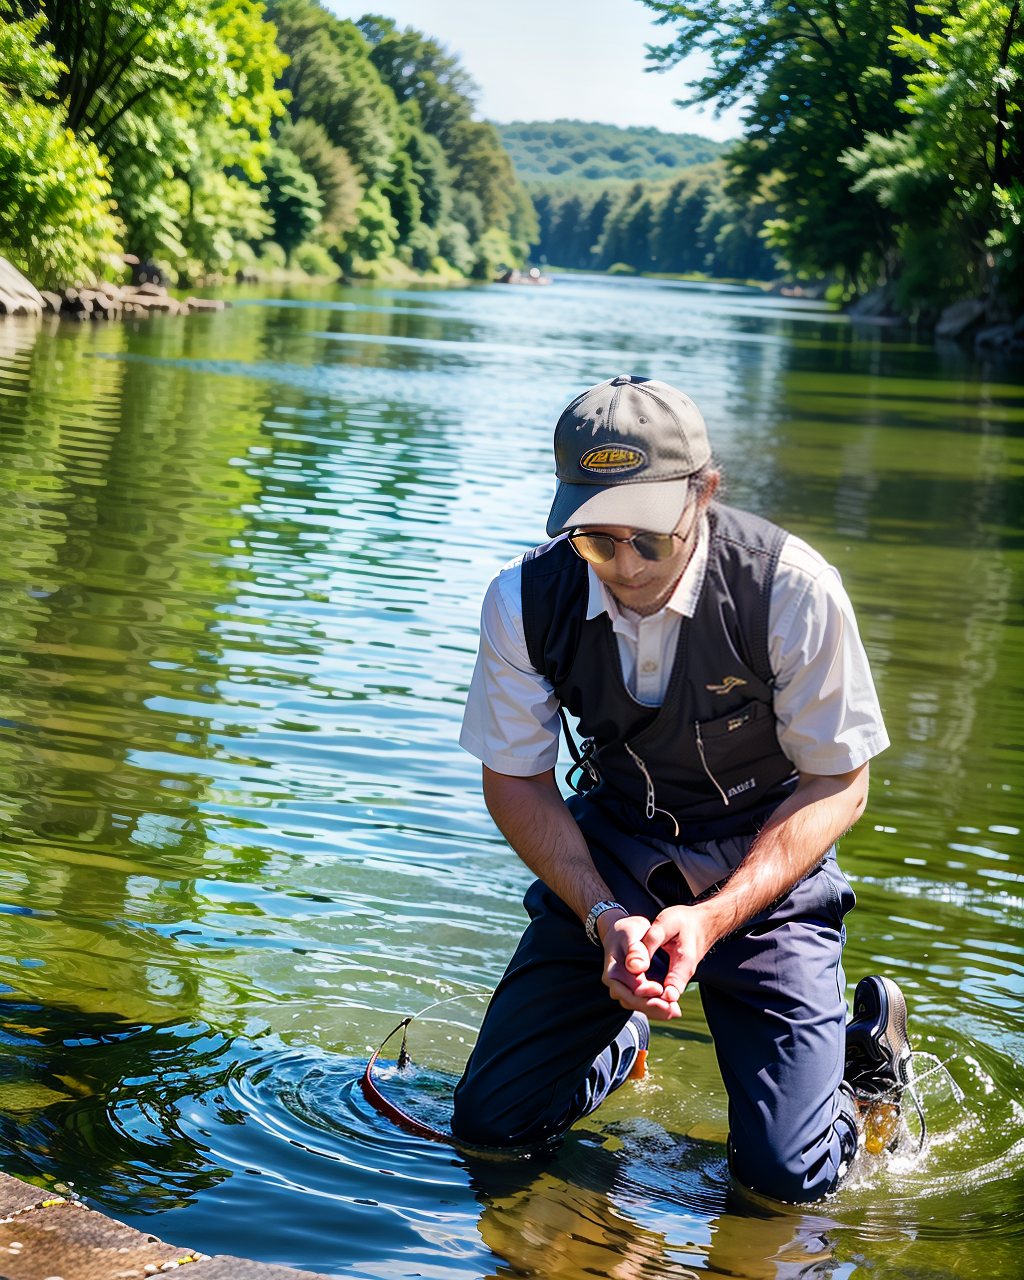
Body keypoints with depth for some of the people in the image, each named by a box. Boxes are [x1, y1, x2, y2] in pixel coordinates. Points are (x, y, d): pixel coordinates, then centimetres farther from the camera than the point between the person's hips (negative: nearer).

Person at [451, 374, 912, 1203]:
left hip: (766, 862, -3)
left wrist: (713, 918, -25)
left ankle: (866, 1044, 21)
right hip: (609, 858, 3)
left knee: (788, 1175, -13)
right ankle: (623, 1031, 29)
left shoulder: (793, 589, -23)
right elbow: (515, 781, -3)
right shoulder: (525, 600, -15)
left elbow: (839, 784, -13)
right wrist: (602, 915, -19)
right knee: (491, 1123, -3)